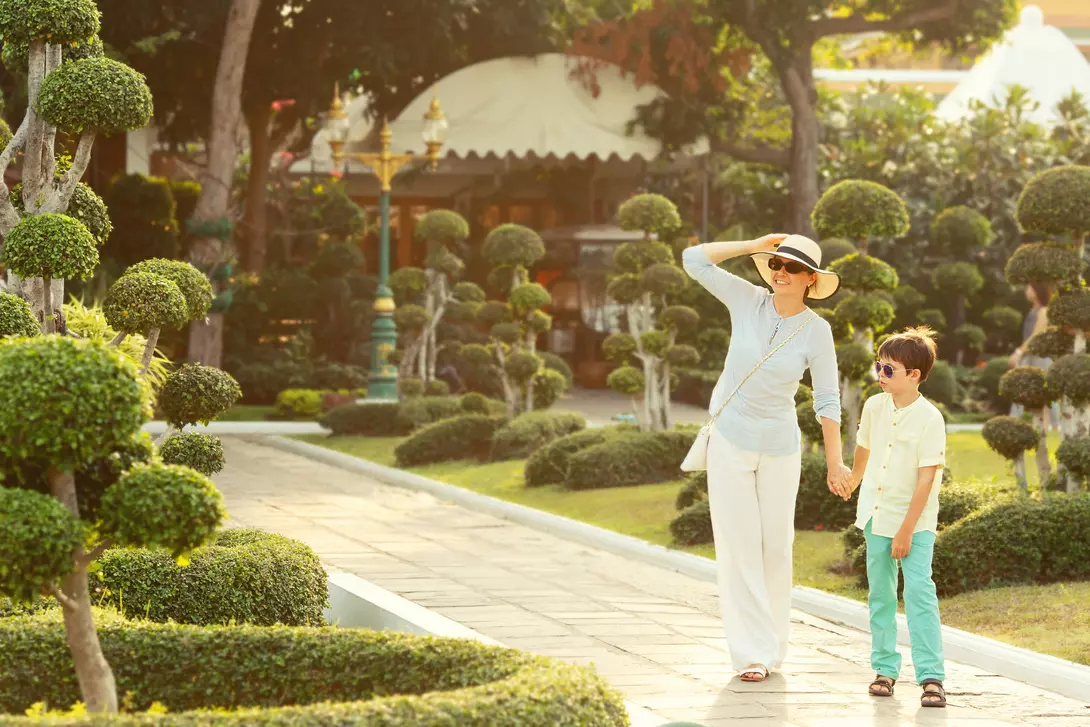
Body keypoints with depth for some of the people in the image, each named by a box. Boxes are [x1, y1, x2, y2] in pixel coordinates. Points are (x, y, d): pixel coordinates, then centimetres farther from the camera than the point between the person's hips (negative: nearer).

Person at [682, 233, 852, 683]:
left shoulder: (816, 331, -8)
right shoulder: (748, 301, -5)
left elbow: (827, 401, -4)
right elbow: (694, 259, -8)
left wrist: (835, 464, -7)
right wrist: (756, 246, -9)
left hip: (780, 448, 0)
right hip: (731, 443, 0)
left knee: (775, 546, 5)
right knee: (739, 546, -2)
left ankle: (772, 645, 19)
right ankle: (752, 651, 0)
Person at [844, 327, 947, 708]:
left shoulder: (930, 419, -18)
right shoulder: (875, 406, -2)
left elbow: (926, 479, -19)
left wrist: (906, 531, -19)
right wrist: (853, 480, 38)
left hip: (915, 519, -6)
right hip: (877, 515, 6)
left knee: (919, 589, -15)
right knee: (880, 593, 9)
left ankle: (931, 676, -16)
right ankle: (885, 669, 19)